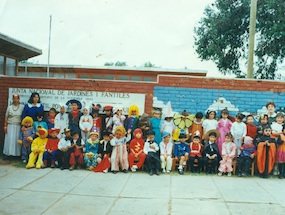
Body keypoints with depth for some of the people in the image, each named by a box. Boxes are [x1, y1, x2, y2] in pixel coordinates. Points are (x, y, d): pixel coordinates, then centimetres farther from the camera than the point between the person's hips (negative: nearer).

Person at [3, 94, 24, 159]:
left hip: (18, 126, -1)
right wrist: (5, 126, 2)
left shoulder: (22, 107, 0)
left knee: (17, 140, 1)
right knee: (9, 139, -2)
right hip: (10, 126, 1)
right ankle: (6, 154, 1)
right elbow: (6, 117, 8)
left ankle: (17, 154, 7)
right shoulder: (9, 107, 7)